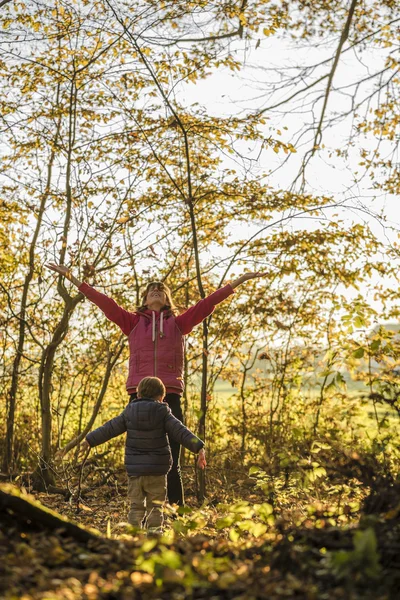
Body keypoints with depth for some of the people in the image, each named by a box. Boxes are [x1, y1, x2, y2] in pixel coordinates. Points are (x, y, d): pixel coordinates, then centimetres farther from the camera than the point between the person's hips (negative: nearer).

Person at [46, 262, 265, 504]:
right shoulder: (134, 322, 15)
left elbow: (207, 304, 11)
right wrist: (72, 278, 5)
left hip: (171, 396, 0)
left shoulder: (179, 322, 15)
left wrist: (239, 281, 8)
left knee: (171, 464, 2)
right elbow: (104, 302, 10)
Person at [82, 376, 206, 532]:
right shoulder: (163, 413, -4)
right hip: (157, 471, -2)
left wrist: (89, 440, 14)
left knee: (136, 506, 11)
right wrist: (199, 447, -11)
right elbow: (180, 432, -9)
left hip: (134, 469, 2)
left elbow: (109, 429, 6)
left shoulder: (129, 412, 3)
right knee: (155, 507, 6)